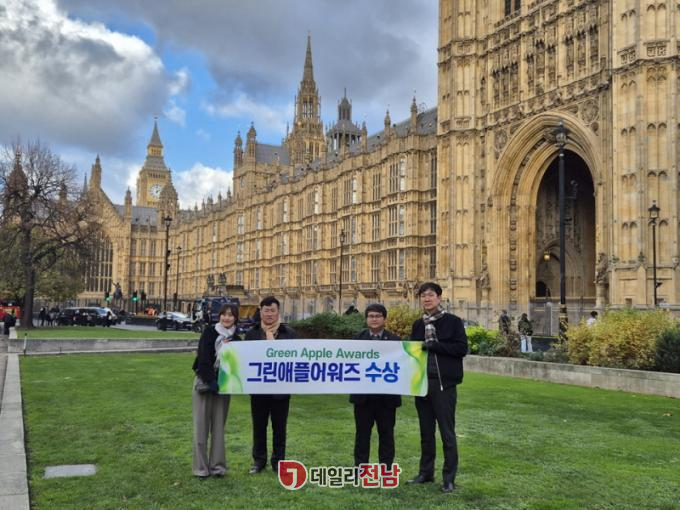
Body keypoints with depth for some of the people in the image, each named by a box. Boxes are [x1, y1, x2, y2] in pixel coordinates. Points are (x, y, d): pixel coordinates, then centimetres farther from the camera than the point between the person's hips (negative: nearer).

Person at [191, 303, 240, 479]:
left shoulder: (237, 337, 4)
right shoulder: (209, 332, -4)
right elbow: (203, 358, -13)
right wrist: (211, 381, -21)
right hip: (204, 382, -2)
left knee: (219, 426, 6)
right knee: (201, 426, 0)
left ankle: (217, 465, 14)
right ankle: (200, 467, 7)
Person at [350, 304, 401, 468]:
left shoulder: (395, 340, 3)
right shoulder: (358, 339, 5)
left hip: (387, 396, 0)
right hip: (363, 395, 1)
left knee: (386, 434, 8)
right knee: (362, 434, 9)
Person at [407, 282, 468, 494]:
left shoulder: (453, 322, -3)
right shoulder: (418, 325, 12)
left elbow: (462, 348, -10)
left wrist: (435, 345, -17)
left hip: (444, 383, -5)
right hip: (422, 382, 5)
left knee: (447, 432, 1)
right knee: (426, 431, 14)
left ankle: (449, 478, 9)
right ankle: (426, 472, 25)